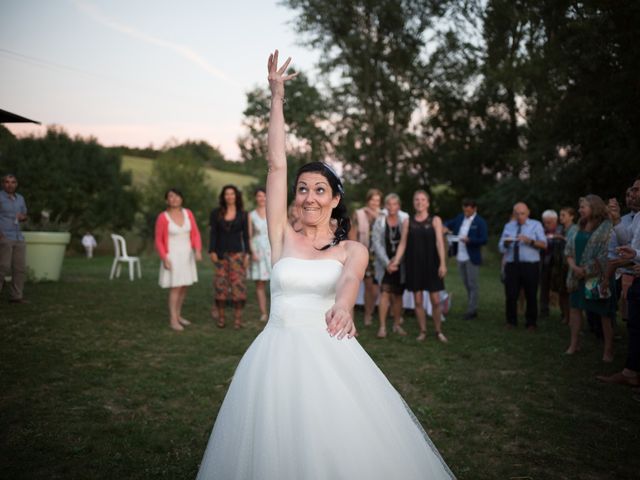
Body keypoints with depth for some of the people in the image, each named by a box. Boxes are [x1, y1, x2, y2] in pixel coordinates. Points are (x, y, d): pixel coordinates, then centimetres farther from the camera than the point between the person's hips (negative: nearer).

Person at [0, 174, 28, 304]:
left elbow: (24, 216, 23)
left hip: (18, 238, 6)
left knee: (20, 268, 2)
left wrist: (22, 217, -1)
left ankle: (16, 296, 9)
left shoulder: (20, 198, 13)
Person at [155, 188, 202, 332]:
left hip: (187, 255, 5)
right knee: (175, 288, -8)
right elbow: (159, 240, -7)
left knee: (184, 287, 10)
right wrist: (164, 259, -15)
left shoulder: (188, 213, 0)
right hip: (172, 256, -5)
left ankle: (178, 315, 23)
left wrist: (198, 250, -13)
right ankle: (173, 320, 0)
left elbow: (195, 233, 1)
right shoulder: (163, 217, -12)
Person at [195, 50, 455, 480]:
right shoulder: (283, 238, 4)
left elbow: (350, 280, -22)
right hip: (278, 354, 2)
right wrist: (277, 97, 1)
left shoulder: (352, 250, 1)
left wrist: (343, 306, -46)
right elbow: (276, 165, 1)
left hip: (329, 355, -1)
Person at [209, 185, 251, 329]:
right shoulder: (216, 213, 2)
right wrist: (212, 251, -10)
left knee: (238, 284, -7)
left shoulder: (242, 214, 3)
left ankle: (238, 319, -2)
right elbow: (213, 233, 0)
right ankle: (220, 316, 14)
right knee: (221, 285, 2)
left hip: (237, 253, 0)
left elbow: (245, 235, 3)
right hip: (221, 253, 0)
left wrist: (247, 254, -4)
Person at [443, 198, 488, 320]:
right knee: (466, 284, 14)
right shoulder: (460, 218, 9)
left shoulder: (480, 222, -9)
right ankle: (472, 308, 24)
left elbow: (484, 240, -14)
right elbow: (449, 223, 20)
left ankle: (472, 310, 4)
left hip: (471, 258, -7)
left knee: (472, 285, -1)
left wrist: (469, 240, -26)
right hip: (460, 257, 7)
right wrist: (445, 227, -3)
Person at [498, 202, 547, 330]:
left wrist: (530, 241, -21)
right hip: (512, 265, 2)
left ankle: (531, 323, 18)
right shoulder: (508, 226, 14)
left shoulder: (536, 225, 7)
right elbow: (501, 248, 10)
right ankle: (511, 321, 17)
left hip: (530, 266, -2)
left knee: (531, 295, 4)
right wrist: (506, 243, -12)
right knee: (511, 295, 0)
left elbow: (544, 244, -6)